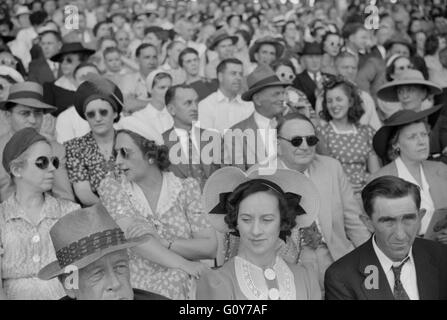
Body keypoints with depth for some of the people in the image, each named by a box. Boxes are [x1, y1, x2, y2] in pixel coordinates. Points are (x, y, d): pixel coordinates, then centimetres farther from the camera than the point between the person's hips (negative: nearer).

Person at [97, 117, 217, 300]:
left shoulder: (187, 189, 4)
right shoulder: (112, 187, 3)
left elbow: (210, 247, -4)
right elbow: (133, 236, -13)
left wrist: (163, 242, -17)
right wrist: (183, 265, -22)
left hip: (186, 287, 2)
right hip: (134, 288, -1)